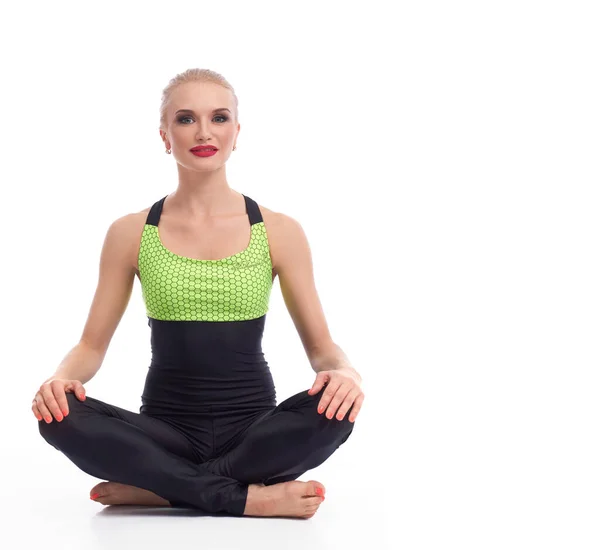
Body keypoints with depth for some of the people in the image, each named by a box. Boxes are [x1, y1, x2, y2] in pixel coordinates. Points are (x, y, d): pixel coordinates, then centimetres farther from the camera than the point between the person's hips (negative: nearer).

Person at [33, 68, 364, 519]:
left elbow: (322, 346, 3)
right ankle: (248, 497, -25)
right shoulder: (131, 234, 3)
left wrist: (344, 371, -21)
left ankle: (158, 488, -21)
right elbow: (92, 345, 7)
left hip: (252, 428, 0)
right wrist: (62, 378, -17)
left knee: (333, 409, -31)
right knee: (62, 415, -28)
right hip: (166, 429, 1)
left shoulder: (279, 232, 1)